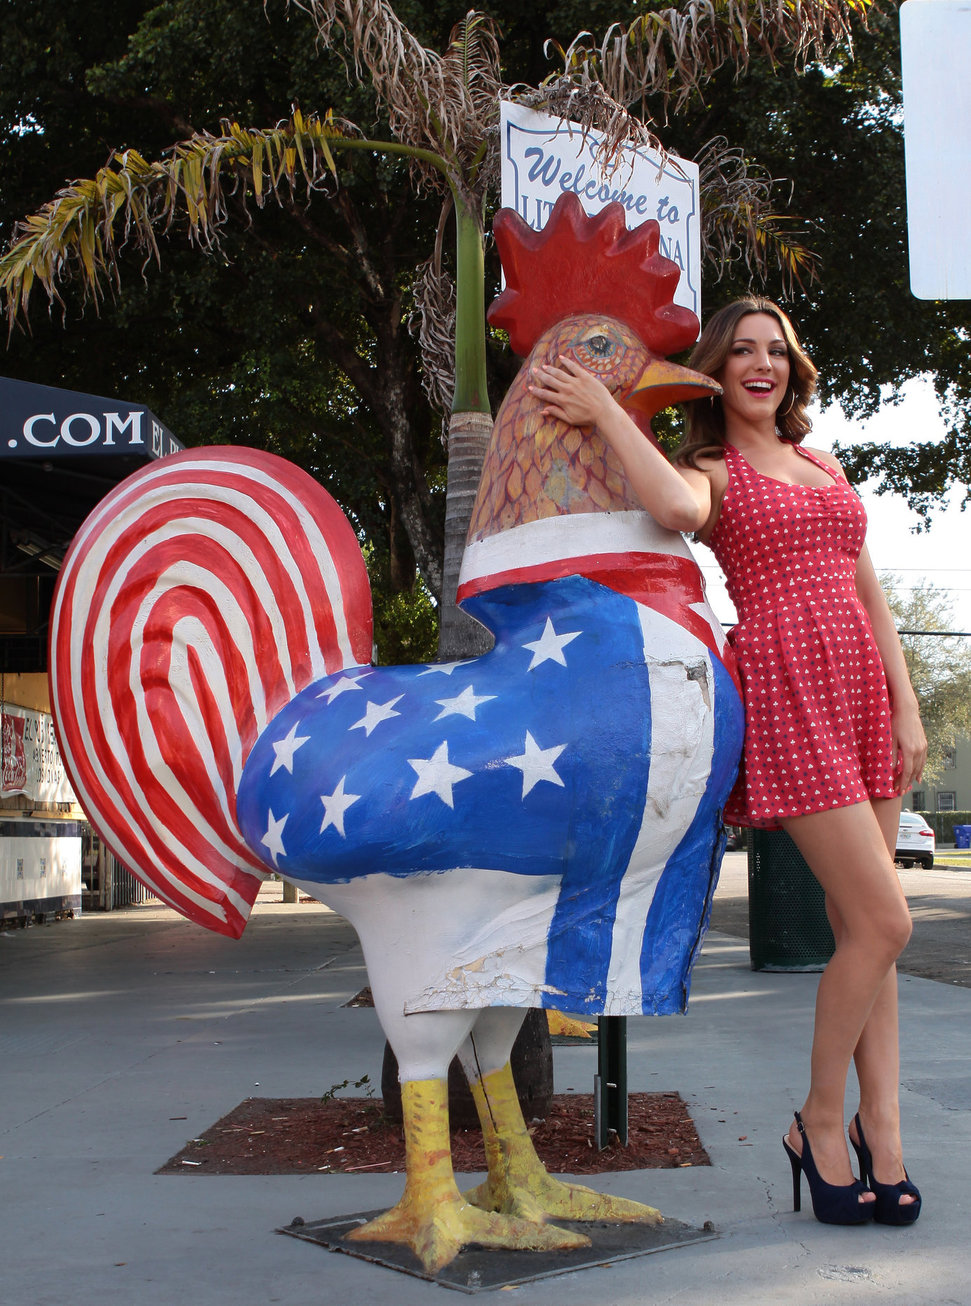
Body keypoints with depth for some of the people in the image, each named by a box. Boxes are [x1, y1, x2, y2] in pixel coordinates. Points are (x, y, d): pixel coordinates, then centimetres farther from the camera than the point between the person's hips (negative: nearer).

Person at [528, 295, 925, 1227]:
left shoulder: (824, 466, 22)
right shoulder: (710, 471, 4)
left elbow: (868, 592, 18)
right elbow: (676, 508, -24)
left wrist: (906, 708, 10)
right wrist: (604, 414, -14)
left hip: (860, 694, 7)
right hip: (784, 694, -7)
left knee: (861, 926, 4)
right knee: (883, 922, -11)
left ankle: (882, 1137, 8)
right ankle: (819, 1121, 6)